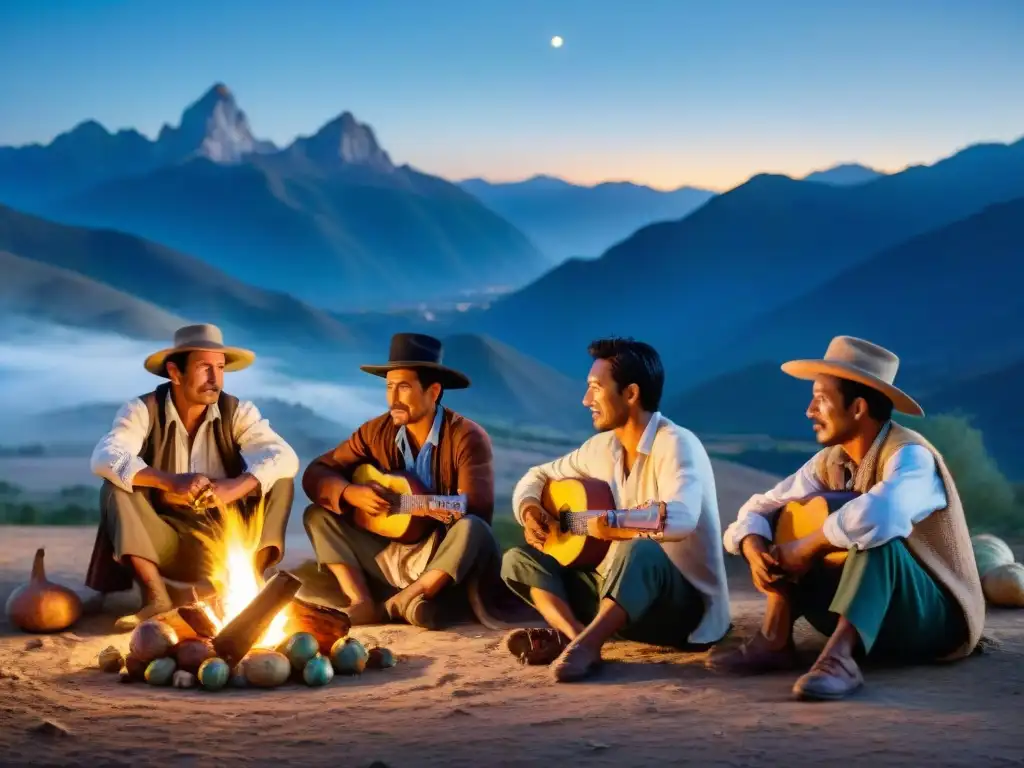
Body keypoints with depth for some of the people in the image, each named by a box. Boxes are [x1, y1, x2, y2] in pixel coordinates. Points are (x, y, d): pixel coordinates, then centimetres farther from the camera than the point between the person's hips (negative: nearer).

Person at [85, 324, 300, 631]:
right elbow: (104, 458, -27)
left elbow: (285, 457, -21)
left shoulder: (237, 412, -6)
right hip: (165, 541, -1)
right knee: (116, 487, -24)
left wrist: (236, 487, -40)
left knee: (279, 480, -17)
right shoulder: (143, 410, -10)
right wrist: (170, 482, -42)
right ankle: (156, 598, -26)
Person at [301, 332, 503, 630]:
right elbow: (316, 474, 2)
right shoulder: (377, 432, 1)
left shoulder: (467, 437, -12)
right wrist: (350, 493, -20)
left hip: (446, 565, -5)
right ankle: (363, 603, -24)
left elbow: (476, 508, -24)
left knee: (473, 530, -35)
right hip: (387, 557, 5)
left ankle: (398, 603, -25)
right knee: (317, 515, -6)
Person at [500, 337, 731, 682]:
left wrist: (603, 527, -26)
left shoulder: (675, 444, -17)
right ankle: (576, 635, -29)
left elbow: (679, 518, -37)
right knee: (518, 560, -3)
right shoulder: (603, 447, 7)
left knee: (639, 551, -39)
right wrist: (531, 512, -4)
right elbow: (537, 476, 19)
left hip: (684, 605, -8)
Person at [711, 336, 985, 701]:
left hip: (938, 620, -8)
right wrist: (755, 553, -17)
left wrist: (805, 548, -29)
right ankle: (774, 643, -11)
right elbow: (761, 507, 6)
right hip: (868, 619, 8)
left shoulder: (909, 456, -23)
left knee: (875, 534, -35)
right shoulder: (831, 461, 1)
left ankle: (839, 658, -44)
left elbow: (876, 515, -44)